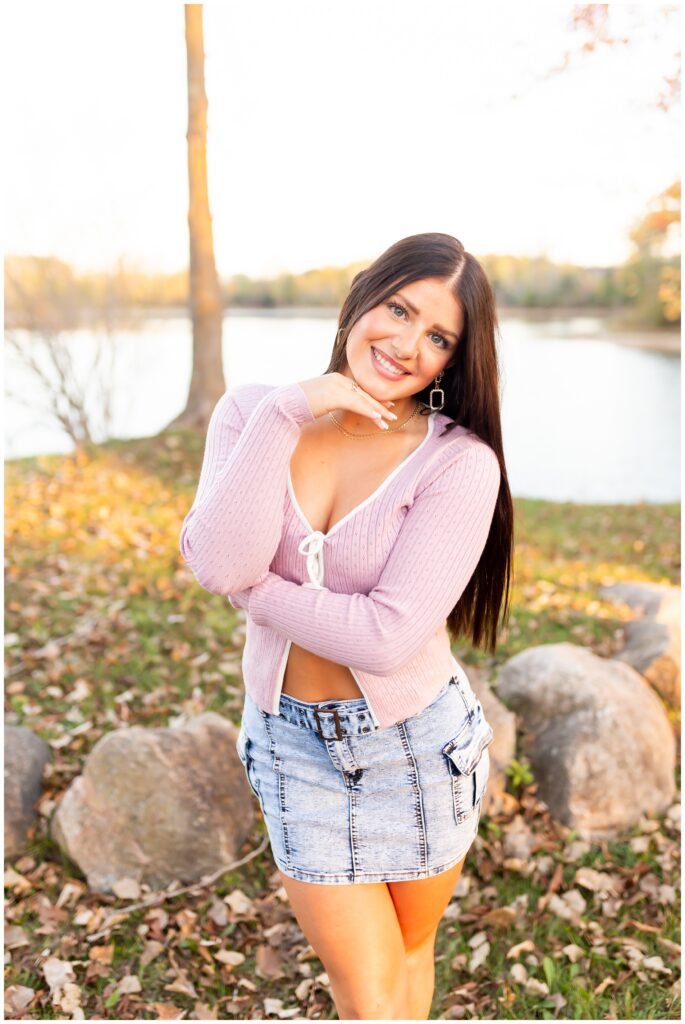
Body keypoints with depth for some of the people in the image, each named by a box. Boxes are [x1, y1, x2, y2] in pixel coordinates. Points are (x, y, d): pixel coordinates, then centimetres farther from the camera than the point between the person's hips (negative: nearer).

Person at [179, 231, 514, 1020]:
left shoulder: (460, 462, -18)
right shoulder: (254, 412, -8)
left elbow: (389, 636, -24)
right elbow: (217, 564, -22)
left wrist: (255, 590, -16)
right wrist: (286, 413, -24)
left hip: (417, 744, -1)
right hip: (296, 746, 1)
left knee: (407, 955, 25)